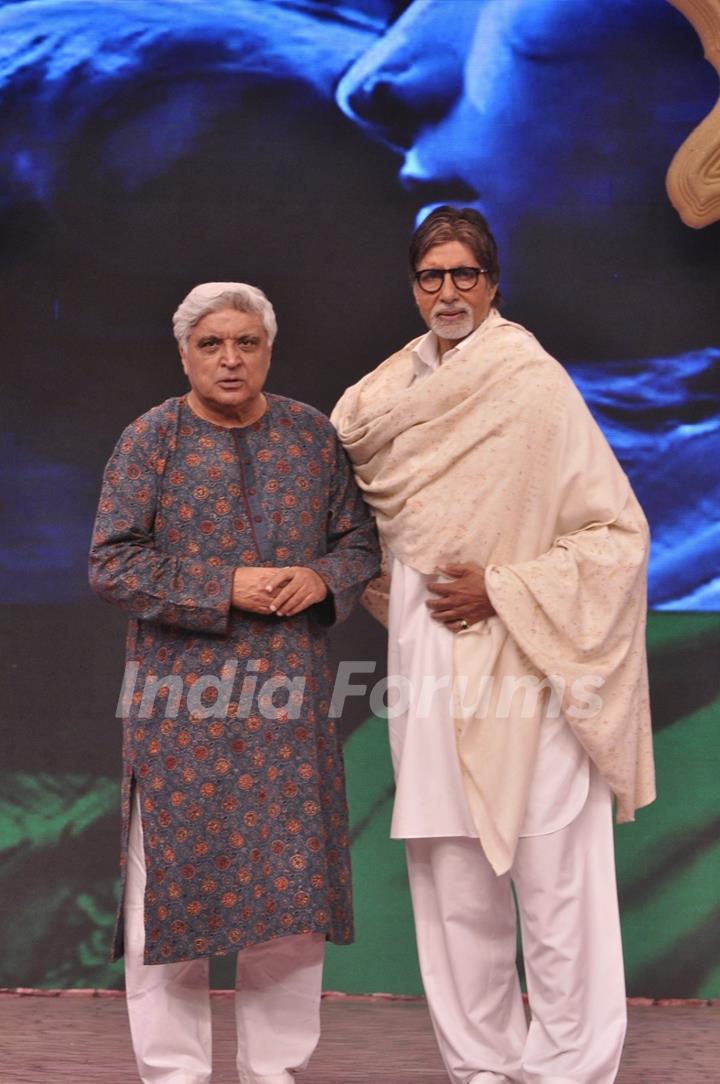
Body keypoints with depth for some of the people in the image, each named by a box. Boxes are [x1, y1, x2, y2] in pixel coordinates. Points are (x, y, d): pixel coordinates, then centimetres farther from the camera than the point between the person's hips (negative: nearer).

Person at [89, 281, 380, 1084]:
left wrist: (322, 578, -11)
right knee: (174, 878, 0)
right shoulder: (150, 439, -1)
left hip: (289, 697, 3)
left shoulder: (313, 436, 8)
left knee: (291, 885, 6)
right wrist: (226, 589, -16)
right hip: (181, 700, -3)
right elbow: (110, 563, -7)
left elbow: (358, 540, 12)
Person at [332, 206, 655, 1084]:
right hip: (425, 651, 6)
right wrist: (377, 585, 13)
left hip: (520, 659, -5)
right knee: (449, 872, 8)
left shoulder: (536, 387, -7)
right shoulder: (391, 389, 10)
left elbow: (619, 532, -8)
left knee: (551, 874, -4)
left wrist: (504, 590, -13)